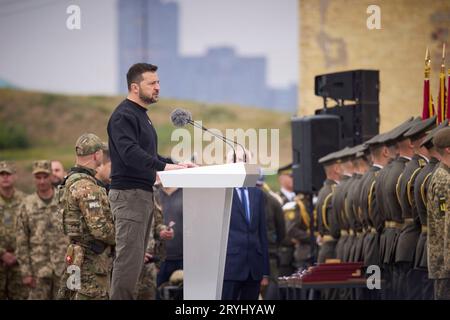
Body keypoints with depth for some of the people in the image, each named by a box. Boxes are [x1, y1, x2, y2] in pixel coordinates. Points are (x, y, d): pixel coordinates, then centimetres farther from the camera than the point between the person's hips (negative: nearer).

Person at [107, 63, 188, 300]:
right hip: (129, 194, -10)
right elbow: (130, 153, -25)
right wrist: (164, 166, -30)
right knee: (129, 256, -12)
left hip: (144, 194, 10)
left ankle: (127, 296, 13)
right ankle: (121, 297, -11)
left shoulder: (141, 116, 21)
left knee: (135, 257, 10)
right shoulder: (123, 116, -12)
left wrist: (174, 164, 12)